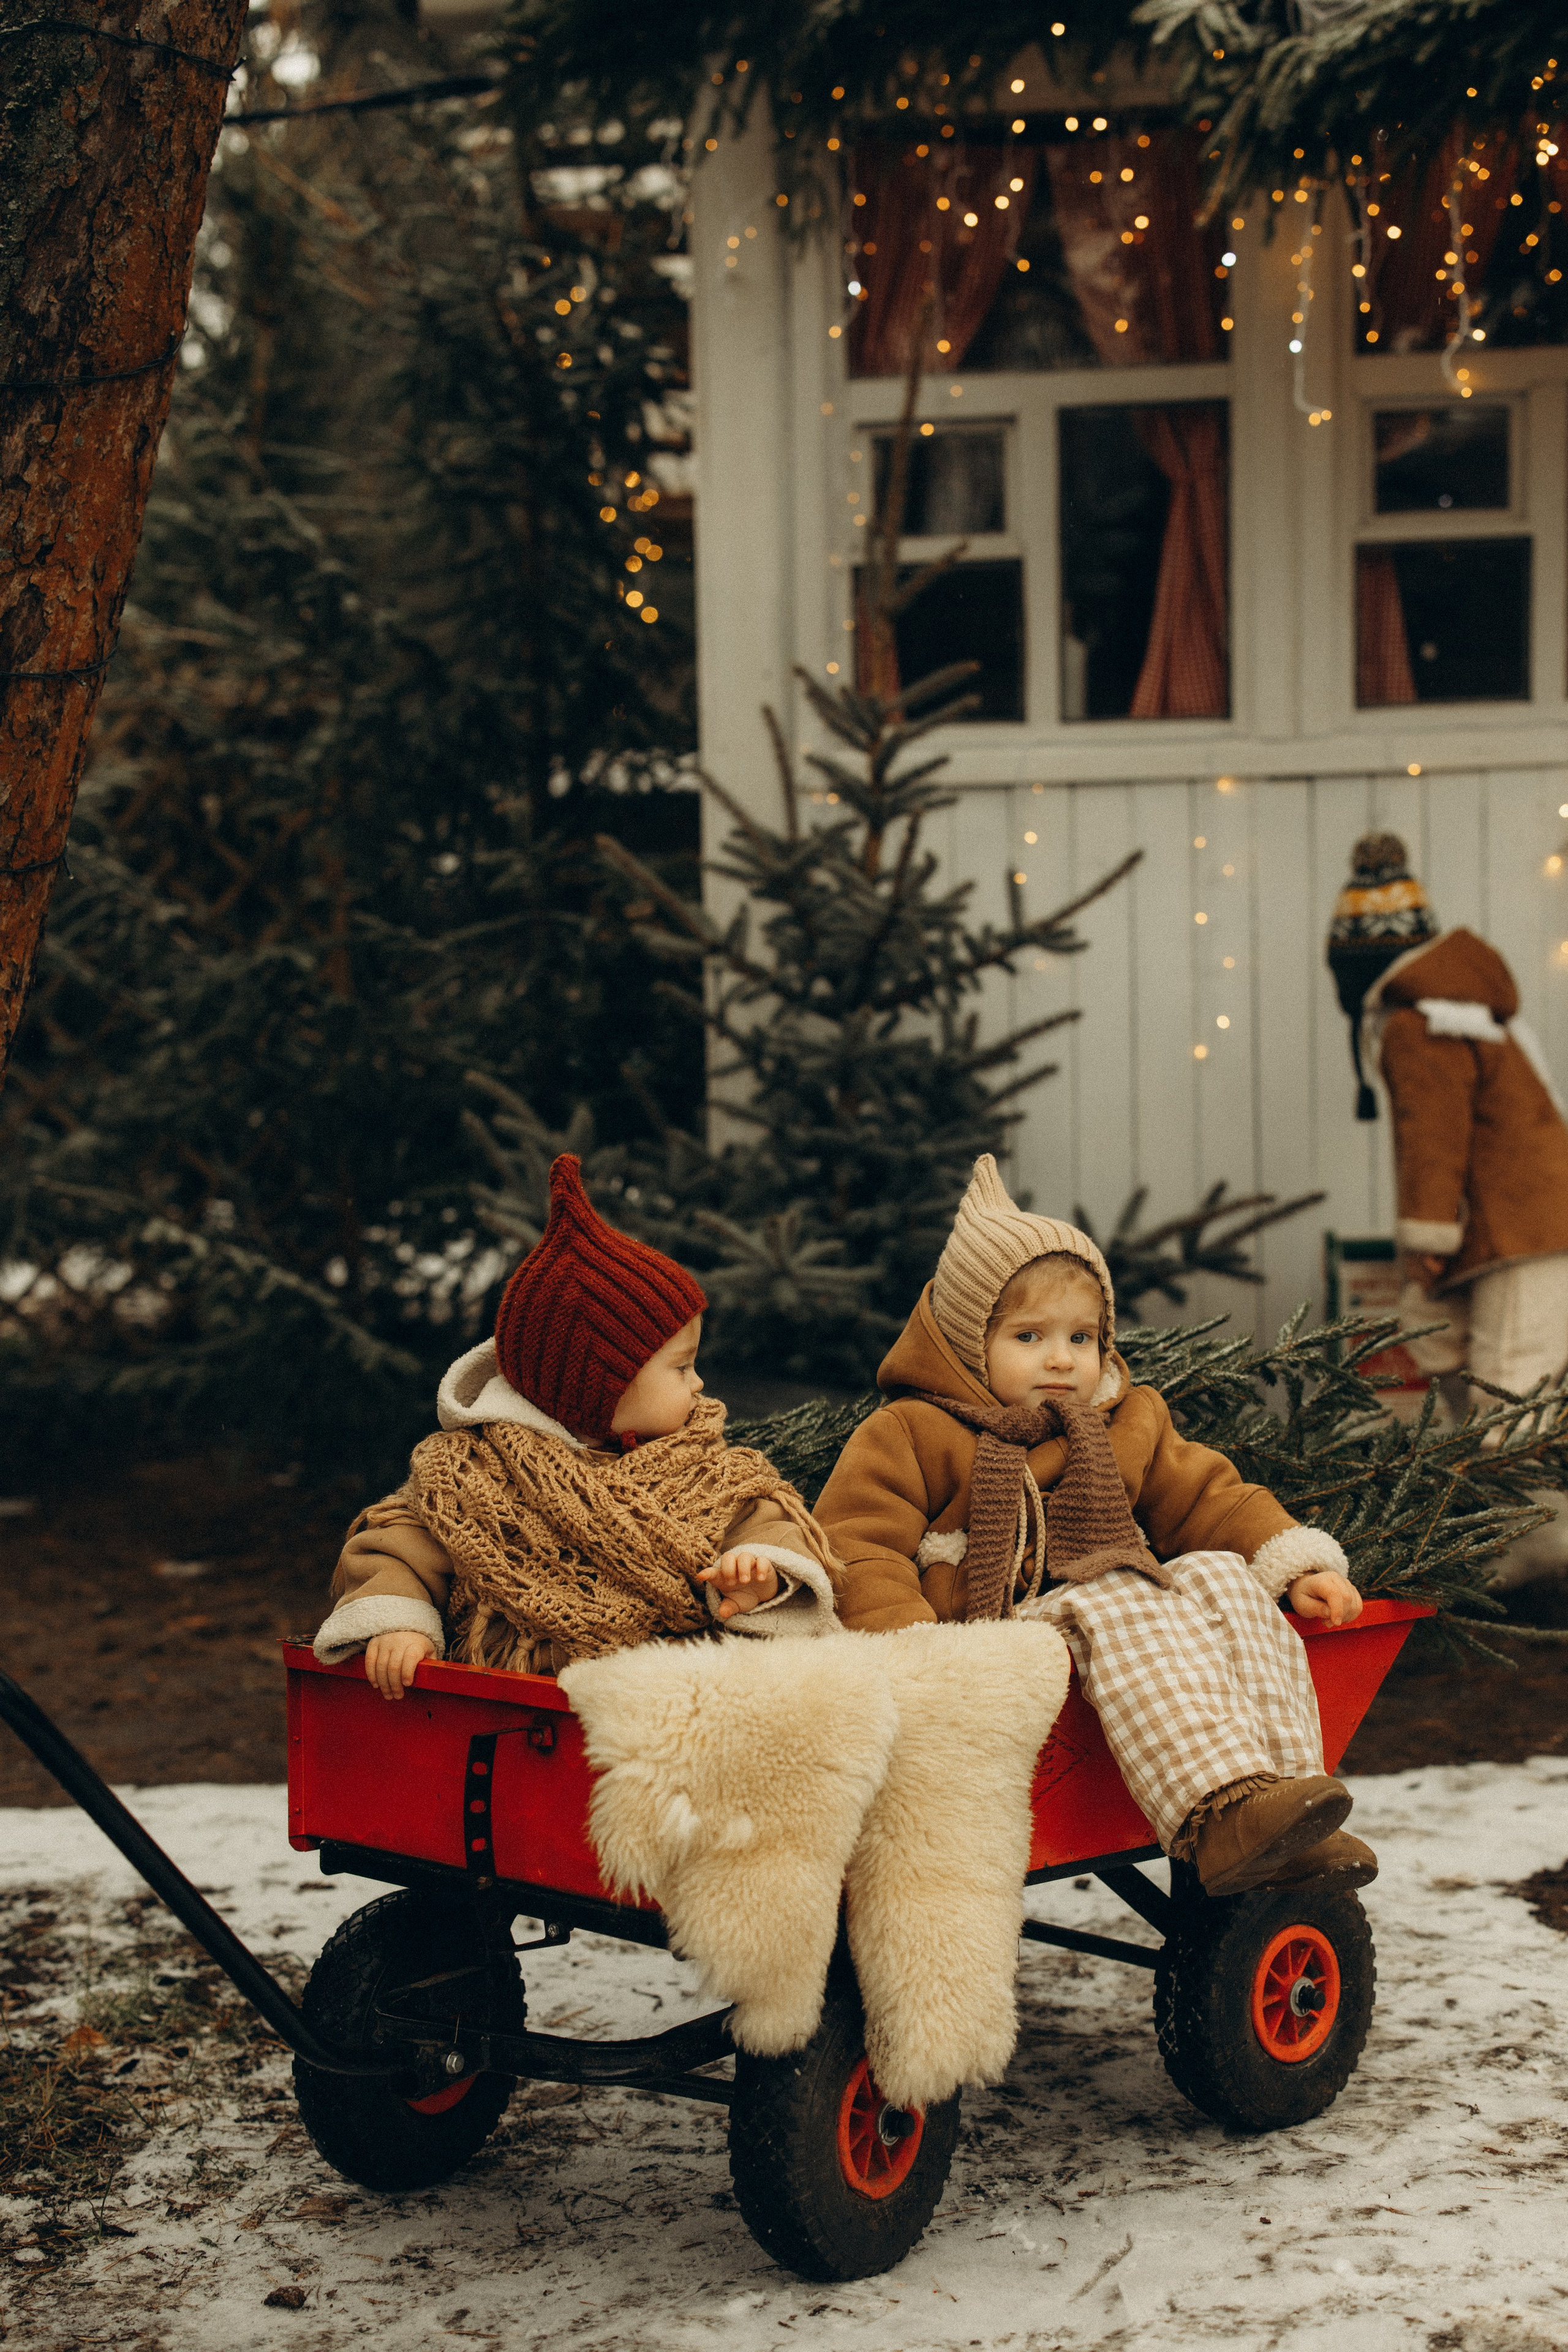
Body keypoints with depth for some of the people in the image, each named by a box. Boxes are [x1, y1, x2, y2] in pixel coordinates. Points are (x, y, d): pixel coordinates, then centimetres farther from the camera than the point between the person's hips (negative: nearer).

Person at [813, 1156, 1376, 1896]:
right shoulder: (910, 1436, 2)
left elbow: (1206, 1499, 24)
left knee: (1223, 1578, -19)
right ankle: (1216, 1818, -50)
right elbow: (856, 1548, -6)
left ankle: (1283, 1790, -29)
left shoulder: (1128, 1426, 21)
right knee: (1120, 1615, -33)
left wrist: (1295, 1564, 7)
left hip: (1120, 1602, 6)